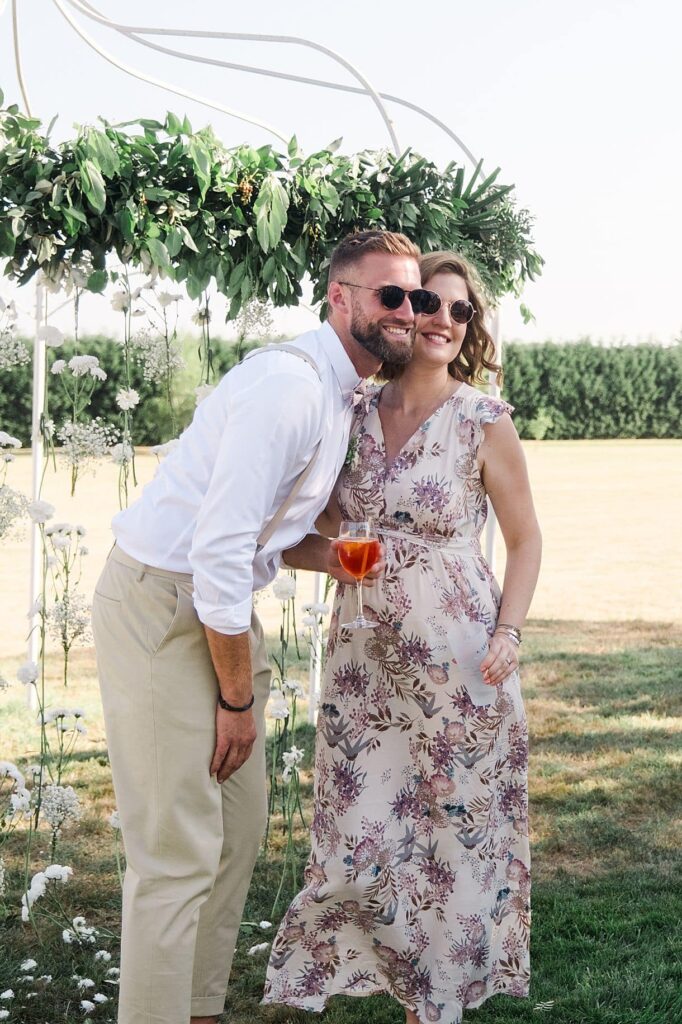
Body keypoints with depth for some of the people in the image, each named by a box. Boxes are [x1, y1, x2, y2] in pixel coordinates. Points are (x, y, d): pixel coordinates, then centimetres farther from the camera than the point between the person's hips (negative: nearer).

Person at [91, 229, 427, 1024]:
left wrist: (330, 556, -2)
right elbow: (218, 554, -26)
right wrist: (239, 697, -16)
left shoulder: (345, 395, 10)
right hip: (159, 607, -10)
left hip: (219, 605, 10)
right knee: (179, 852, -7)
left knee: (239, 827, 15)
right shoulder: (289, 386, -22)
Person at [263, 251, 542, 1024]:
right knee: (364, 829, 5)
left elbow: (525, 538, 0)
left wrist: (508, 632, -11)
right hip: (365, 654, 4)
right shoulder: (358, 411, 4)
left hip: (455, 658, -3)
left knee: (454, 831, 6)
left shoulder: (485, 422, -7)